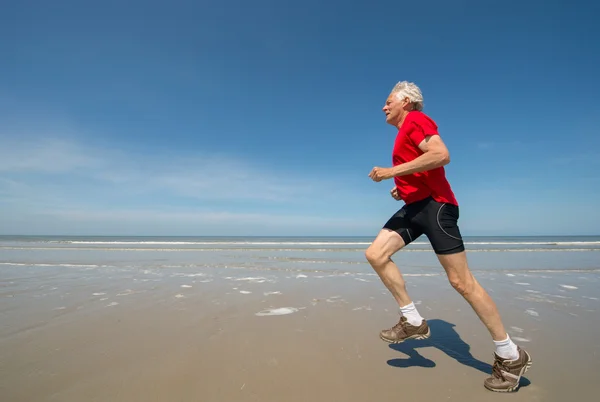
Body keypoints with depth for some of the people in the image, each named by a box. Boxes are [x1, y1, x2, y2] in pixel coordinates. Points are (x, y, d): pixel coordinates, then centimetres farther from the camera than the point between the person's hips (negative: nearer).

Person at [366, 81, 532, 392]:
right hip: (414, 206, 10)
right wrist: (403, 189, 15)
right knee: (375, 254, -3)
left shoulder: (416, 119, -4)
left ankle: (511, 356, 10)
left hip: (434, 204, -10)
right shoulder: (405, 131, 25)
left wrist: (391, 172, -19)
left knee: (461, 281, -6)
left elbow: (441, 155, -22)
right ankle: (413, 321, 4)